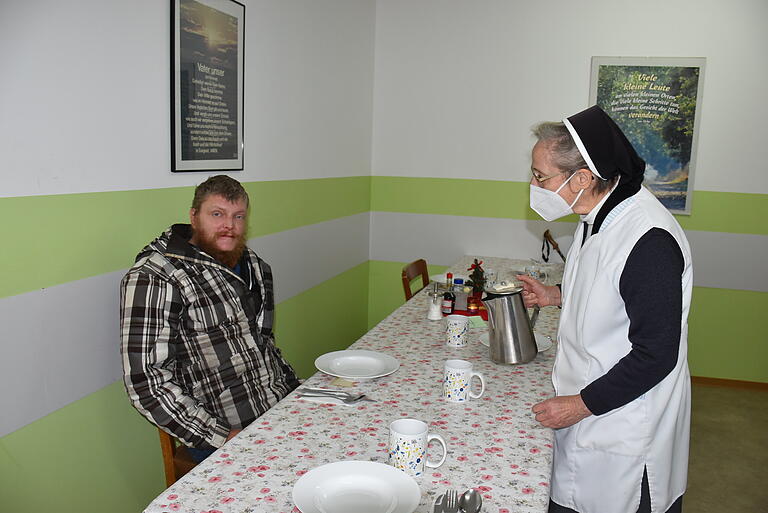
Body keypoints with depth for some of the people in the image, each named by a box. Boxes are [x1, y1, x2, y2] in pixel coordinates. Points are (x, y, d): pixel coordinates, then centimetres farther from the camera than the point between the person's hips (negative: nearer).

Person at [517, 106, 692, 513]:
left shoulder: (648, 240, -28)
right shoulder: (598, 218, 3)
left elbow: (656, 354, -25)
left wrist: (582, 404, -19)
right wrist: (557, 296, 8)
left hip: (625, 429, -9)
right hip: (583, 408, 9)